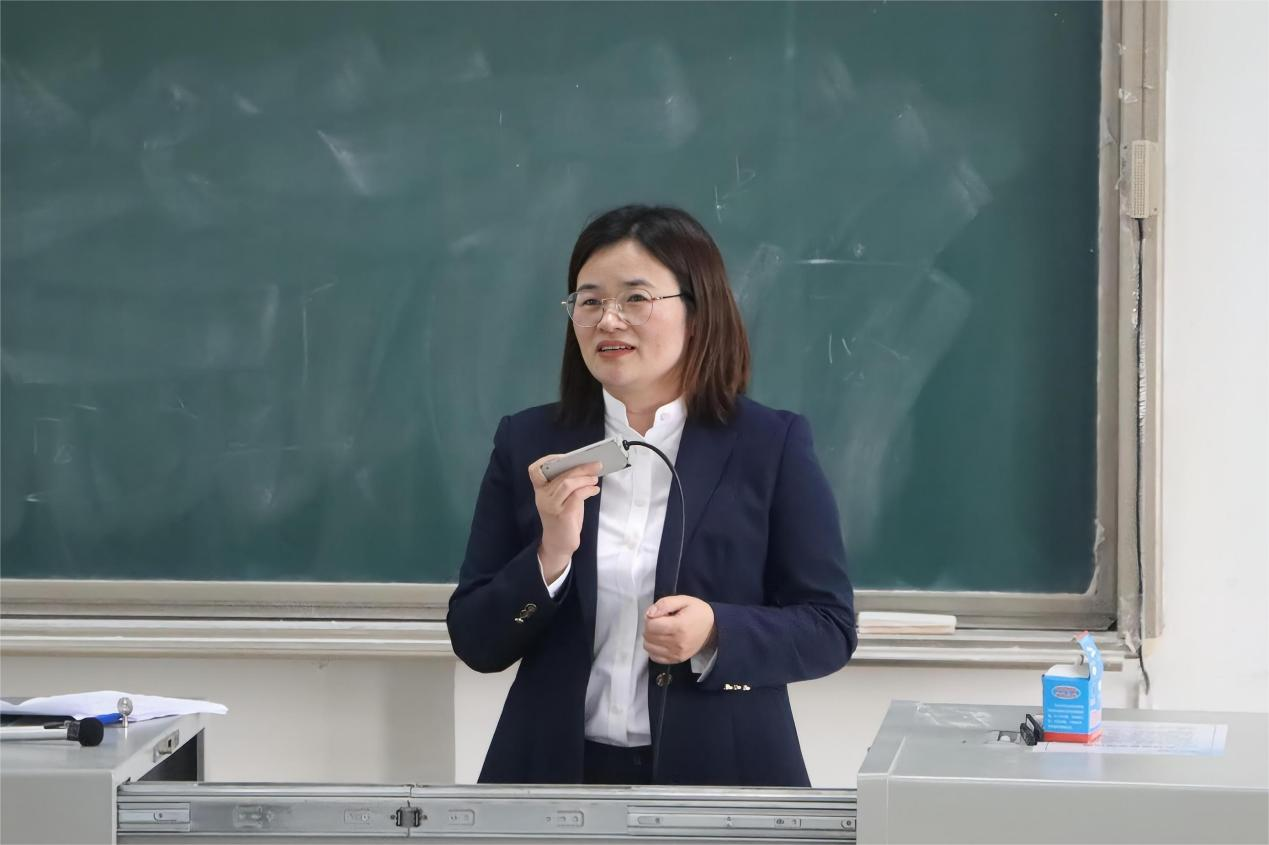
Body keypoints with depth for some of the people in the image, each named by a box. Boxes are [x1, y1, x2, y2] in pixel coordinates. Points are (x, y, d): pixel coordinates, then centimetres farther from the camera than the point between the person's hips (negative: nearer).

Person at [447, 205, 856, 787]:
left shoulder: (772, 446, -1)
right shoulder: (528, 444, 5)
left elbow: (830, 629, -2)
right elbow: (475, 643, 2)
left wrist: (717, 634, -19)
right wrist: (550, 556, -15)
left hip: (719, 777, -1)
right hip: (558, 776, 2)